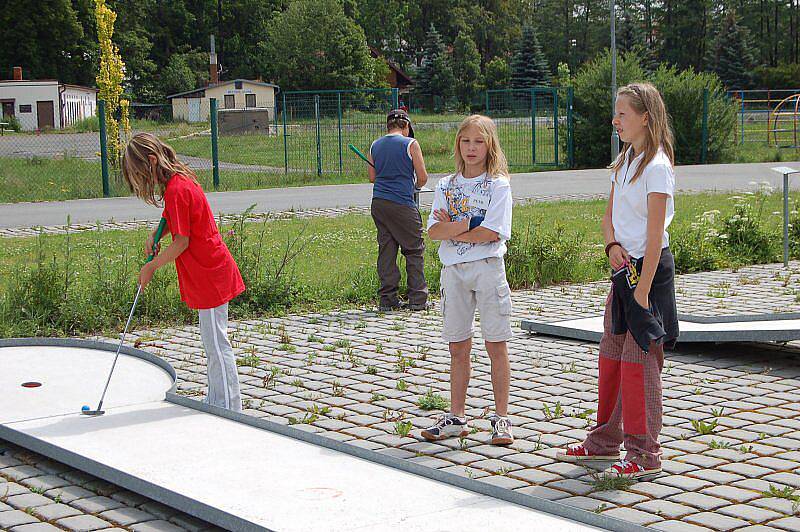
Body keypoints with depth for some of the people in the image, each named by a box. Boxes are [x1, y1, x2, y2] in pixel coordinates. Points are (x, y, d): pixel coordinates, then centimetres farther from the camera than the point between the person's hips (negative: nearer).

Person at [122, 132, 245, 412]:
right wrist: (154, 235, 7)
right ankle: (215, 402, 28)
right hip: (211, 271, 10)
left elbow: (182, 242, -19)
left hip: (209, 274, -10)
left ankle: (229, 409, 4)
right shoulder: (181, 180, 9)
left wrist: (151, 266, -8)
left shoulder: (175, 190, -21)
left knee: (216, 344, -3)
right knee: (213, 342, 17)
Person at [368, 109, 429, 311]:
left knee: (386, 250, 8)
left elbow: (372, 177, 16)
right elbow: (423, 177, -3)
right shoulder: (410, 144, -4)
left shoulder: (375, 146, 10)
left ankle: (387, 299, 7)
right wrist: (416, 185, 18)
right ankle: (417, 299, 4)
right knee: (414, 250, 5)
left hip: (379, 203, 5)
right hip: (403, 204, -5)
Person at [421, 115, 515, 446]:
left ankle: (501, 418, 9)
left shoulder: (498, 185, -3)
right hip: (453, 270, 4)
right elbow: (433, 231, 0)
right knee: (458, 347, 10)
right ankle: (456, 418, 18)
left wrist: (450, 229, -8)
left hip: (488, 267, -4)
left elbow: (492, 233, -15)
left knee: (496, 344, 0)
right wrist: (466, 224, -15)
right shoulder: (446, 186, 10)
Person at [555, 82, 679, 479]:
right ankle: (605, 441, 25)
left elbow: (655, 235, -18)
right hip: (624, 267, 9)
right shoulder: (624, 162, 13)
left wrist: (643, 289, -20)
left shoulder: (656, 166, -14)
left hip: (650, 268, -9)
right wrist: (612, 246, -6)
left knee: (639, 359, -6)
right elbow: (609, 215, 16)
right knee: (610, 356, 13)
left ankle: (644, 454, 2)